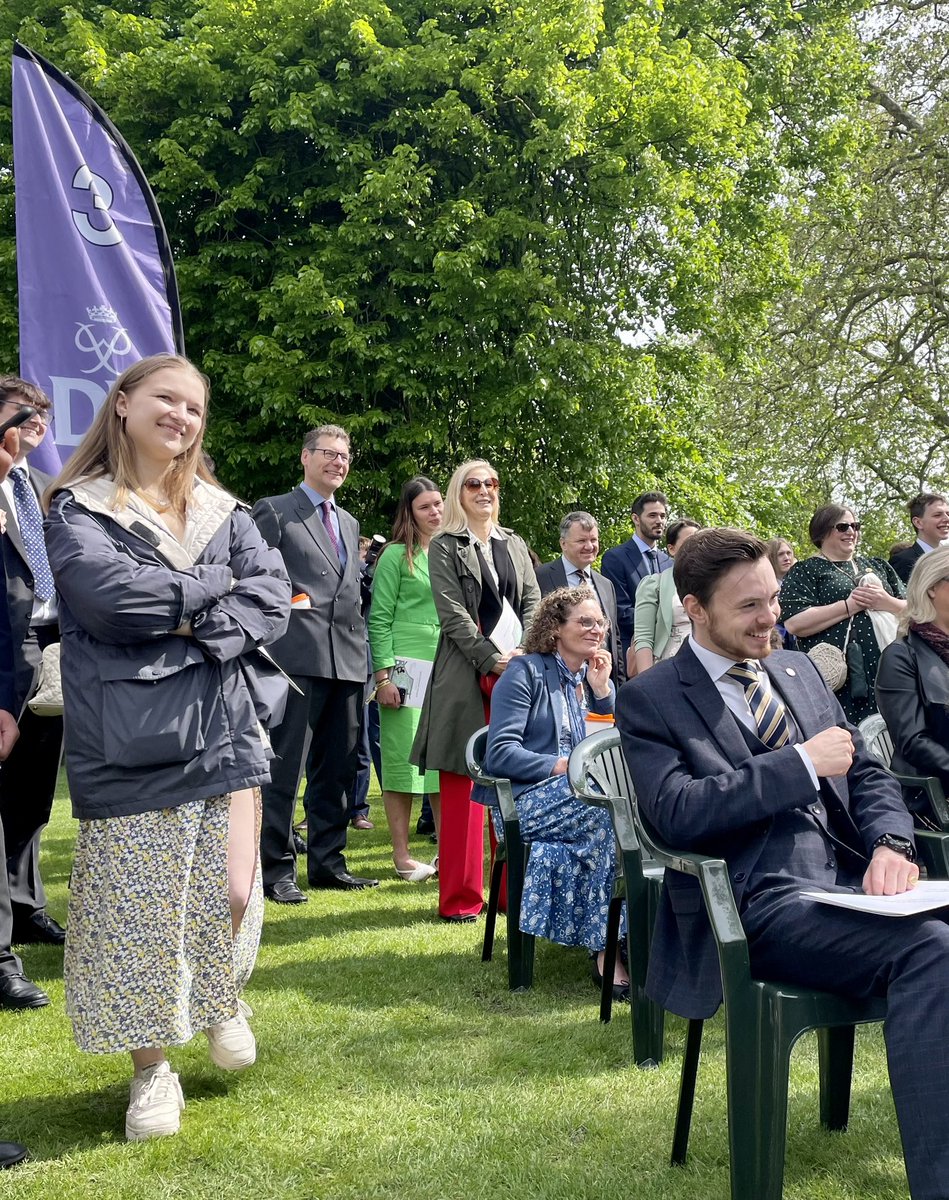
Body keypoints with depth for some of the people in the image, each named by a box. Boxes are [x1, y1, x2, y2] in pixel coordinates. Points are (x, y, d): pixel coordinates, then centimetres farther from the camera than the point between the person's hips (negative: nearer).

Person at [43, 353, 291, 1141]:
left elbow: (273, 599, 0)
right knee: (137, 909, 3)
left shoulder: (223, 512, 13)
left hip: (224, 729, 3)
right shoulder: (79, 508, 1)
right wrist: (216, 584, -7)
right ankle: (152, 1070, 21)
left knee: (231, 894, 3)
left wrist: (190, 625, -16)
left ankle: (225, 1001, 35)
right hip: (131, 741, -3)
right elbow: (104, 592, -18)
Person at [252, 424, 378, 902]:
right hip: (297, 656, -7)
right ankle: (277, 870, 2)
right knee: (285, 767, -5)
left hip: (347, 660, 7)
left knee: (338, 768, 11)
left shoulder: (349, 523, 22)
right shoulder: (274, 511, 0)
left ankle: (327, 862, 20)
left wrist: (362, 650, 15)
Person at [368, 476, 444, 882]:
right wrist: (383, 675, -12)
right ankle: (402, 855, 6)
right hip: (408, 666, -4)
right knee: (403, 760, -1)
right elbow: (379, 619, -3)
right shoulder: (397, 555, 0)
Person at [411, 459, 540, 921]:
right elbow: (453, 614, -5)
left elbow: (532, 603, 10)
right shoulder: (444, 547, 4)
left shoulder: (514, 545, 18)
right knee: (462, 788, -2)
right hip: (466, 676, -4)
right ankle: (460, 897, 3)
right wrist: (493, 660, -14)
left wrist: (525, 654, -7)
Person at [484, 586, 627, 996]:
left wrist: (602, 690, 9)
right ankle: (606, 947, -27)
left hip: (585, 795, 5)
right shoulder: (525, 673, 3)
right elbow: (499, 754, -7)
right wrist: (562, 765, -17)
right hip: (534, 801, -5)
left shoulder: (592, 678, 22)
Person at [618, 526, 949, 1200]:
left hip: (853, 882, 6)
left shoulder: (800, 672, 22)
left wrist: (892, 844, -2)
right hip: (762, 904, -6)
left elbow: (869, 775, 21)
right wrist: (803, 762, -12)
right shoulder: (650, 700, 3)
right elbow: (676, 811, -12)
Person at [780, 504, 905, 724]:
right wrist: (850, 606, -13)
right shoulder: (804, 572, 2)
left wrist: (886, 603, -7)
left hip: (889, 670, 5)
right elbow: (794, 623, -12)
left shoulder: (877, 566, 18)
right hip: (841, 678, -4)